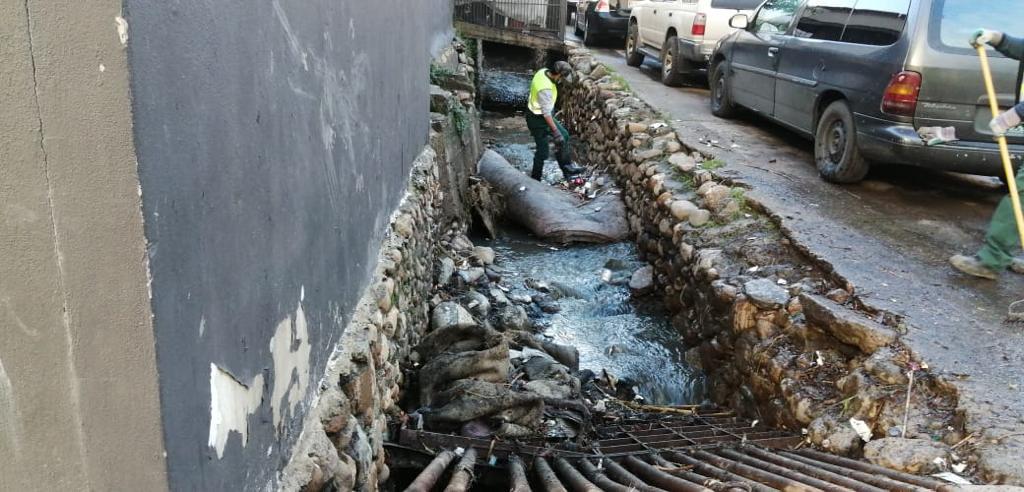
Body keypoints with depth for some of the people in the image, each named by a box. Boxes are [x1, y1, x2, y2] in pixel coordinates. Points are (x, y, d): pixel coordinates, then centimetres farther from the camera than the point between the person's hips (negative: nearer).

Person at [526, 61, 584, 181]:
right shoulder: (545, 88, -34)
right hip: (538, 120, -10)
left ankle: (567, 168, 30)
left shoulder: (543, 72, -6)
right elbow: (546, 113, -30)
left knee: (564, 136, 19)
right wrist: (555, 132, -24)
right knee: (543, 152, 2)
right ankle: (535, 180, 20)